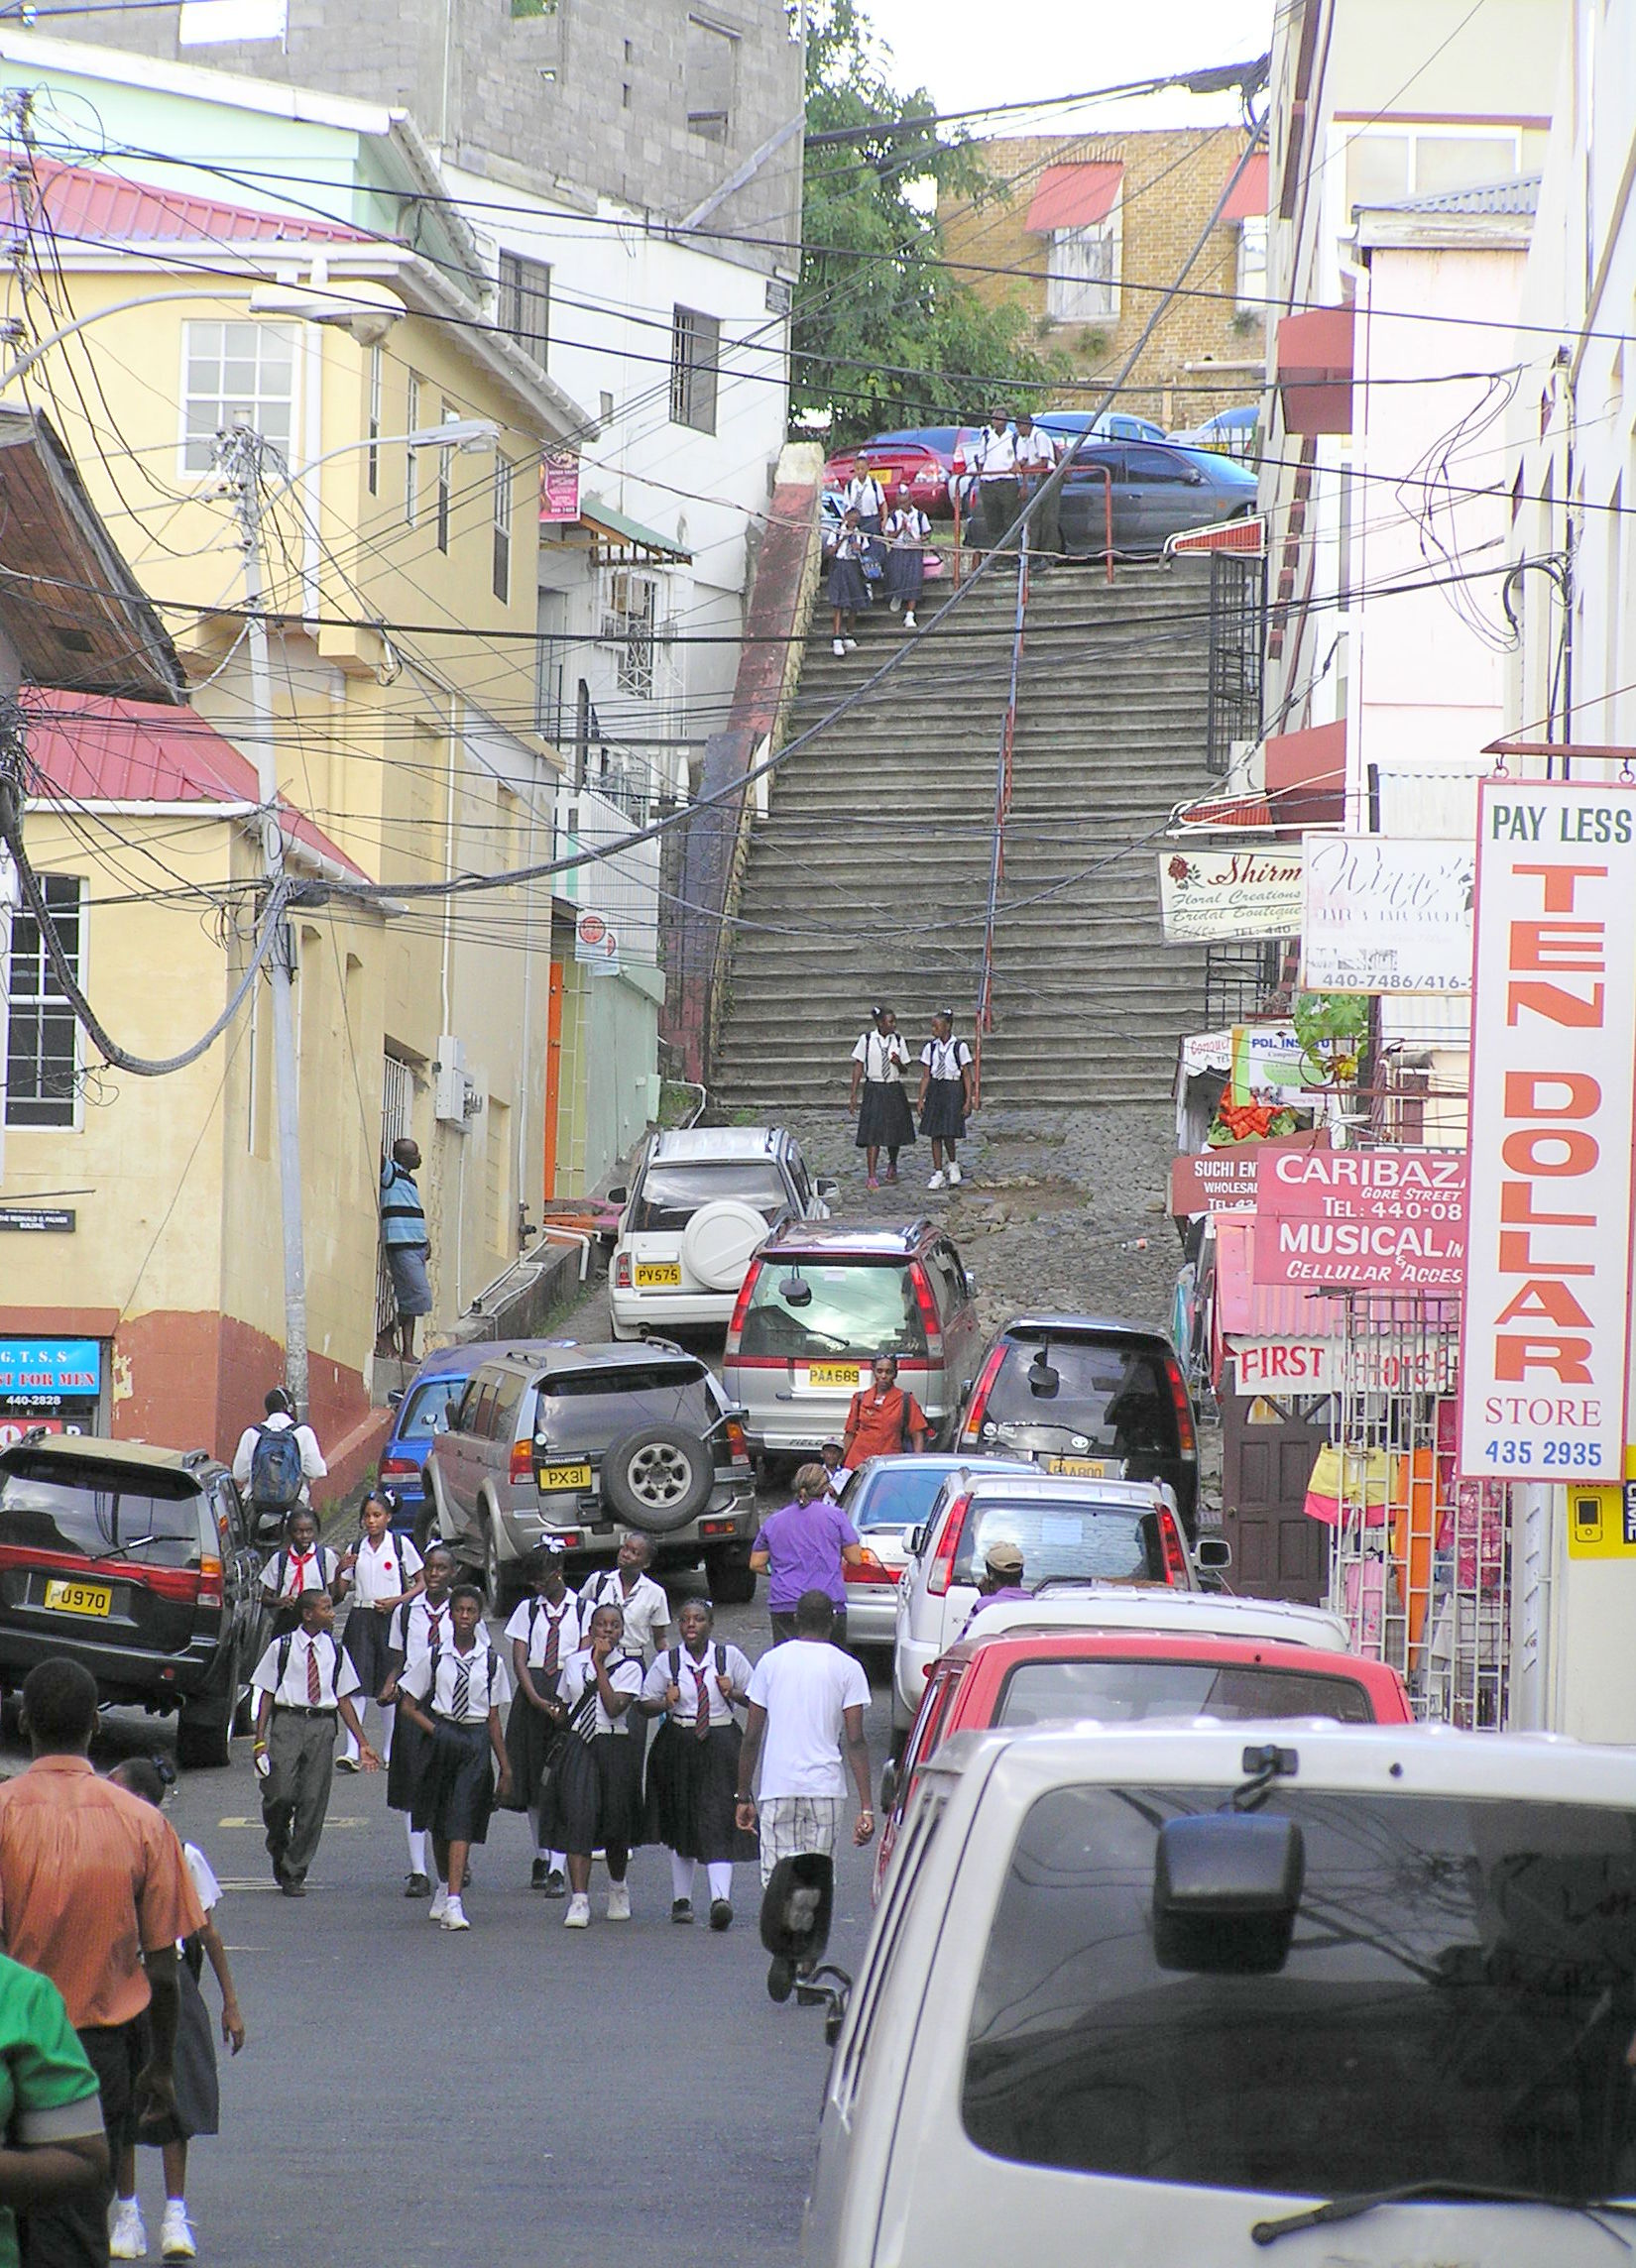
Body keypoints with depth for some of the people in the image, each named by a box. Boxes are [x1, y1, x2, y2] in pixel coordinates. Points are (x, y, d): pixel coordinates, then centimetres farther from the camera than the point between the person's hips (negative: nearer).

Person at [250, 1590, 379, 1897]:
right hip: (287, 1721, -3)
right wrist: (260, 1741, -4)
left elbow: (344, 1699, 14)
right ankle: (278, 1846, 18)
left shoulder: (334, 1651, 10)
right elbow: (266, 1695, 4)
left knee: (313, 1802, 0)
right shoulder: (282, 1647, 3)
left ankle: (295, 1874, 10)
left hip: (322, 1725, 3)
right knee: (281, 1794, -14)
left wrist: (362, 1744, 12)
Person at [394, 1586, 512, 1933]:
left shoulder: (491, 1662, 2)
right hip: (441, 1740, 1)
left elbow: (493, 1718, 7)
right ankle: (444, 1888, 34)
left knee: (462, 1822, -11)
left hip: (476, 1740, -1)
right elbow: (408, 1704, 6)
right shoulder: (435, 1658, 2)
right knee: (439, 1822, 12)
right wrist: (434, 1730, -8)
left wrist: (505, 1768, 7)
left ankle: (453, 1902, -18)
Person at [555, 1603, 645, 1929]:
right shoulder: (574, 1663, 8)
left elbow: (614, 1707, -17)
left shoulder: (629, 1667, -2)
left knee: (616, 1821, 8)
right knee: (580, 1817, -13)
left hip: (616, 1746, -1)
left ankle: (617, 1889, 36)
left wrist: (599, 1664, -16)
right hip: (579, 1745, 1)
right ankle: (579, 1901, -18)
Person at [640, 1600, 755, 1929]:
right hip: (678, 1746, 2)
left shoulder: (730, 1657, 2)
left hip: (720, 1744, -2)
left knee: (718, 1821, -13)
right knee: (680, 1825, 10)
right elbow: (646, 1705, 7)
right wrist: (666, 1703, -13)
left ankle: (720, 1898, -23)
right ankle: (681, 1898, 21)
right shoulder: (667, 1662, 4)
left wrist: (733, 1694, -11)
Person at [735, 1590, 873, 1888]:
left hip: (777, 1788, 0)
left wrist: (744, 1797, 13)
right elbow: (855, 1742, -4)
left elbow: (752, 1737, 6)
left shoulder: (771, 1661, 5)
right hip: (826, 1787, 0)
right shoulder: (847, 1668, 1)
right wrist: (865, 1808, -5)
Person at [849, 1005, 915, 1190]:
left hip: (894, 1090, 3)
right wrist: (854, 1096, -2)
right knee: (873, 1133, -10)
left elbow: (904, 1070, 10)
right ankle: (872, 1176, -9)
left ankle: (892, 1165, 39)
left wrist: (899, 1063, -15)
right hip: (873, 1090, -3)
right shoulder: (866, 1040, -4)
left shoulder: (897, 1041, 4)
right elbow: (858, 1067, 0)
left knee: (894, 1132, 12)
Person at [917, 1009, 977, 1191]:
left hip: (953, 1089, -4)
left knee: (948, 1132, -11)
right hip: (935, 1089, 4)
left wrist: (968, 1100, -5)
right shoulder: (930, 1047, 5)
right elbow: (925, 1076, 8)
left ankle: (953, 1165, 15)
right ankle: (938, 1173, 10)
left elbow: (967, 1076, -1)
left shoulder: (959, 1047, -4)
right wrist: (921, 1099, 4)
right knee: (935, 1134, 3)